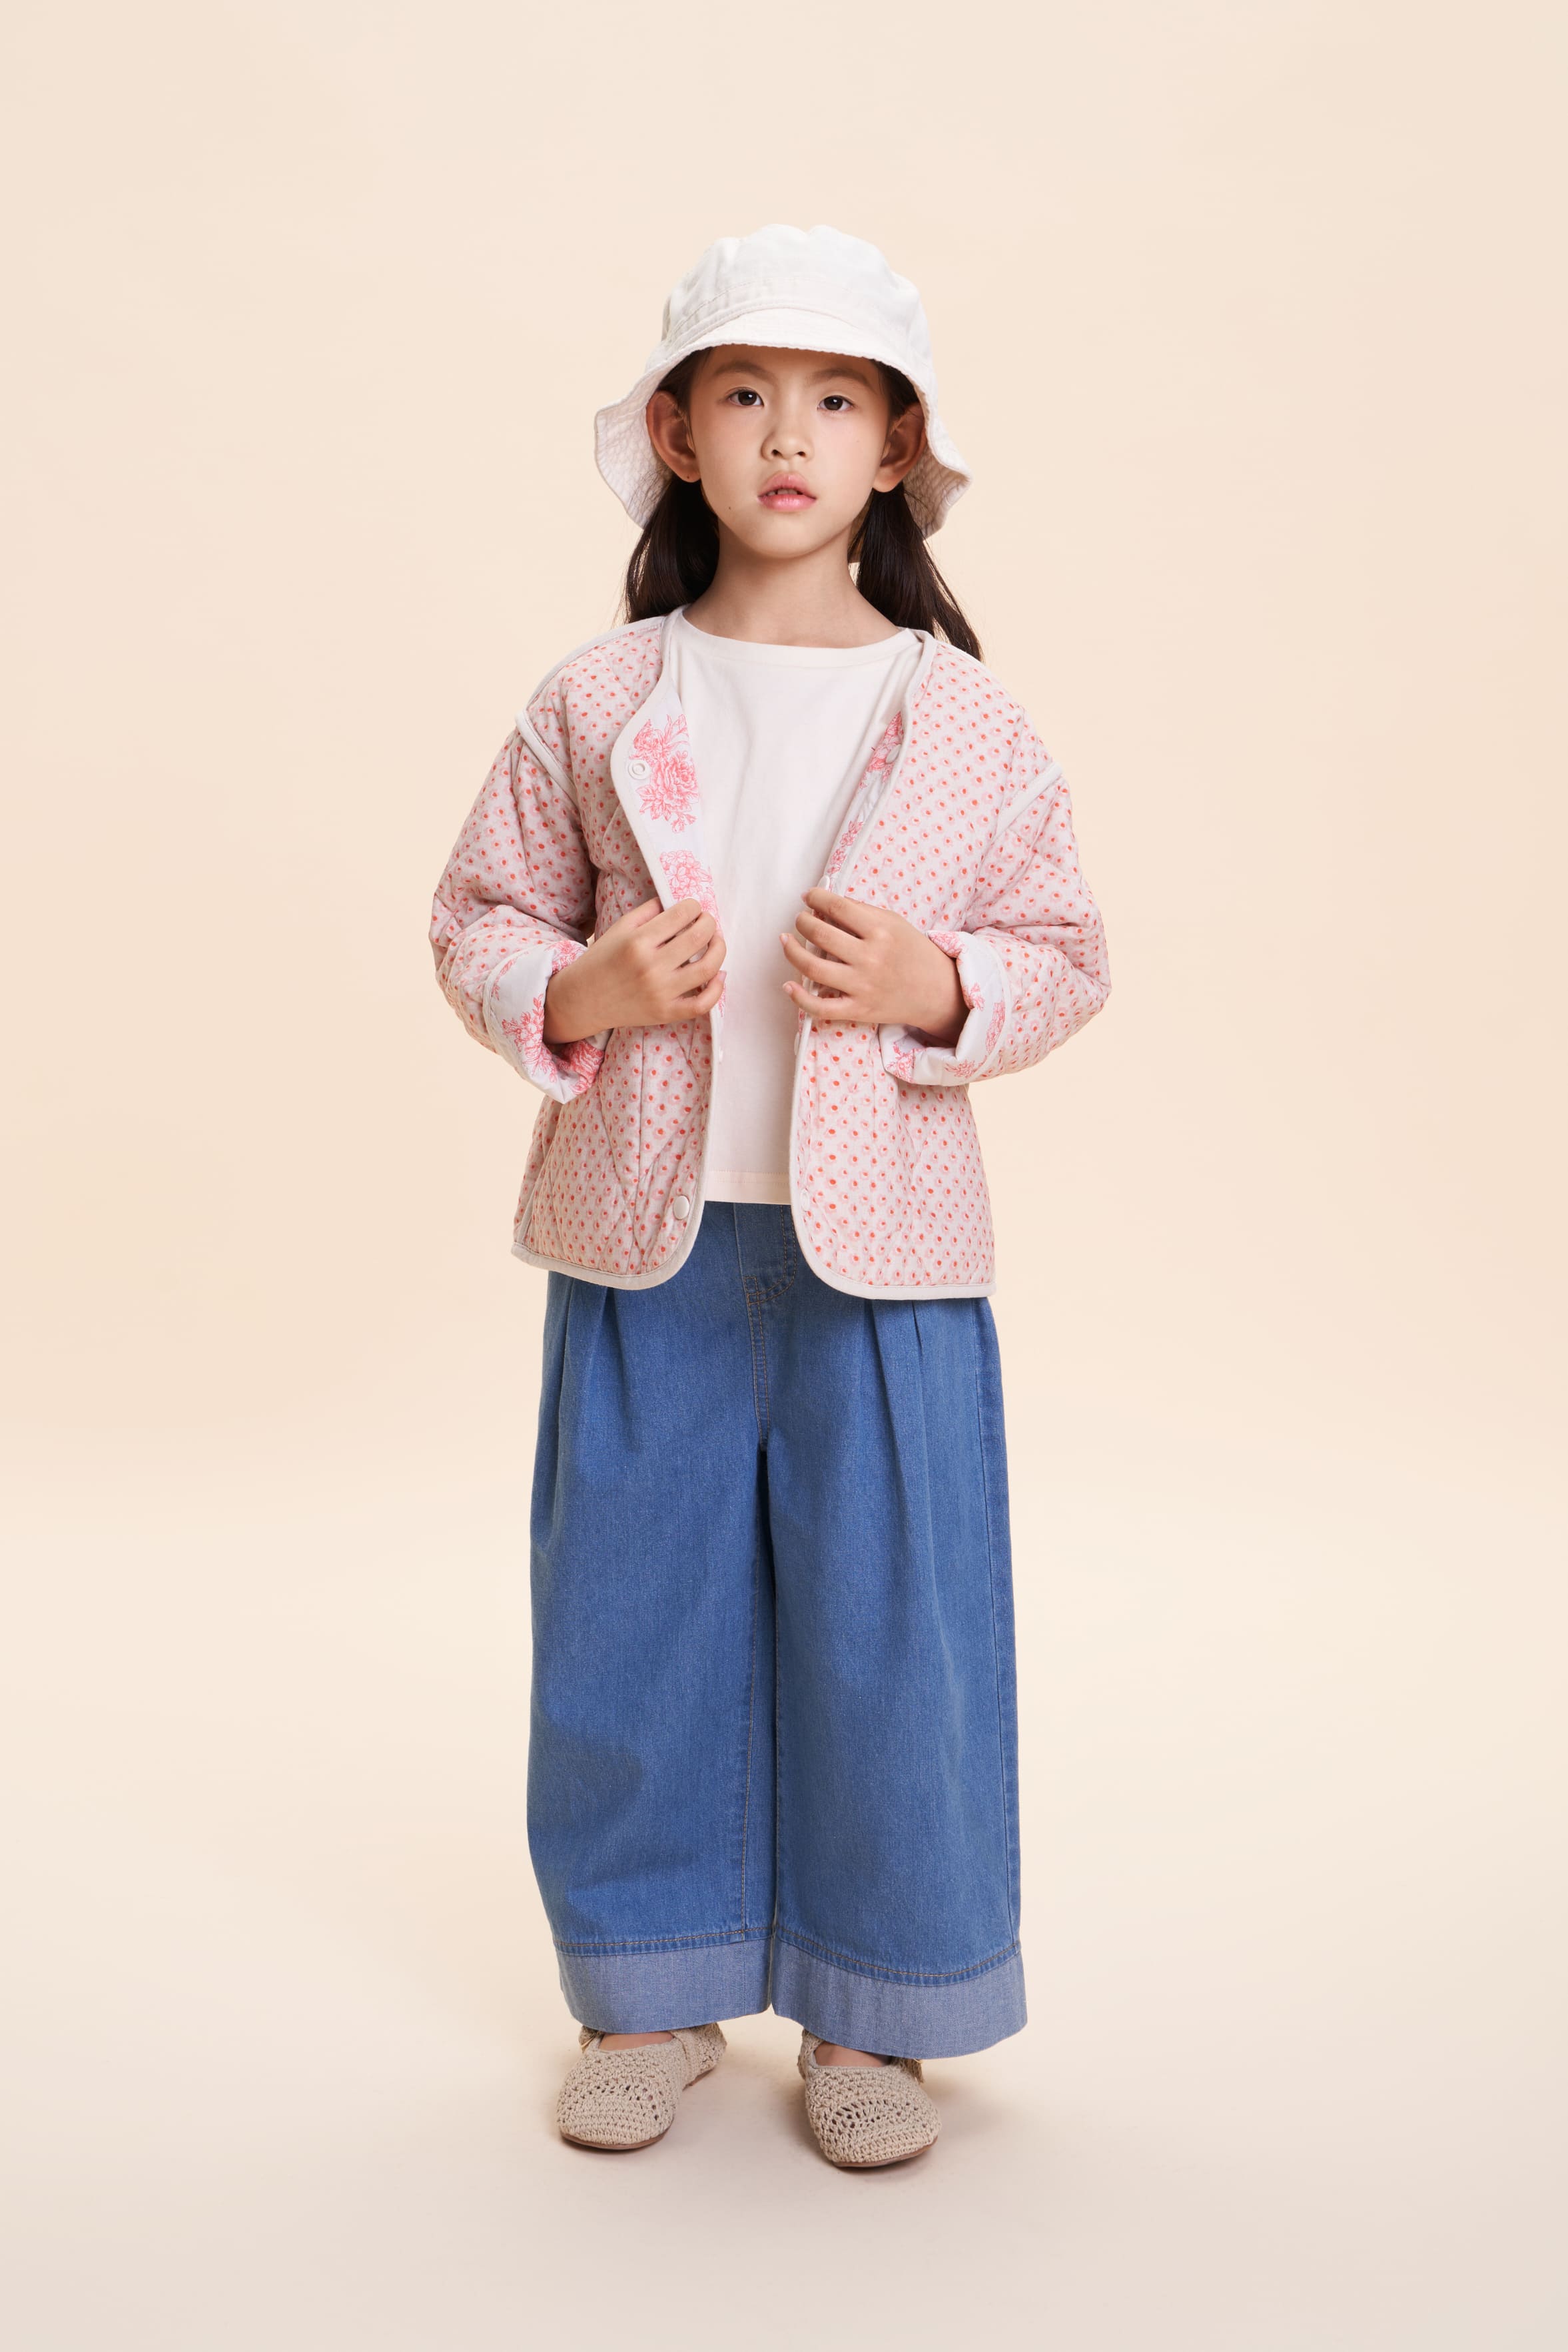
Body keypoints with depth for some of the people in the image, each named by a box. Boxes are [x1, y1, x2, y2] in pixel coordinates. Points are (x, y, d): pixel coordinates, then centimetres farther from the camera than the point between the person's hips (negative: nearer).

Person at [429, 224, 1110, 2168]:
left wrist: (933, 986, -13)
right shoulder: (593, 705, 3)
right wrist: (581, 990, -12)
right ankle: (647, 1993, 30)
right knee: (631, 1623, 9)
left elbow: (1067, 956, 6)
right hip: (643, 1238, 1)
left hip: (881, 1243, 0)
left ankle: (872, 2016, 26)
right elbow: (476, 916, 8)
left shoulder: (967, 721, 2)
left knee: (889, 1629, 5)